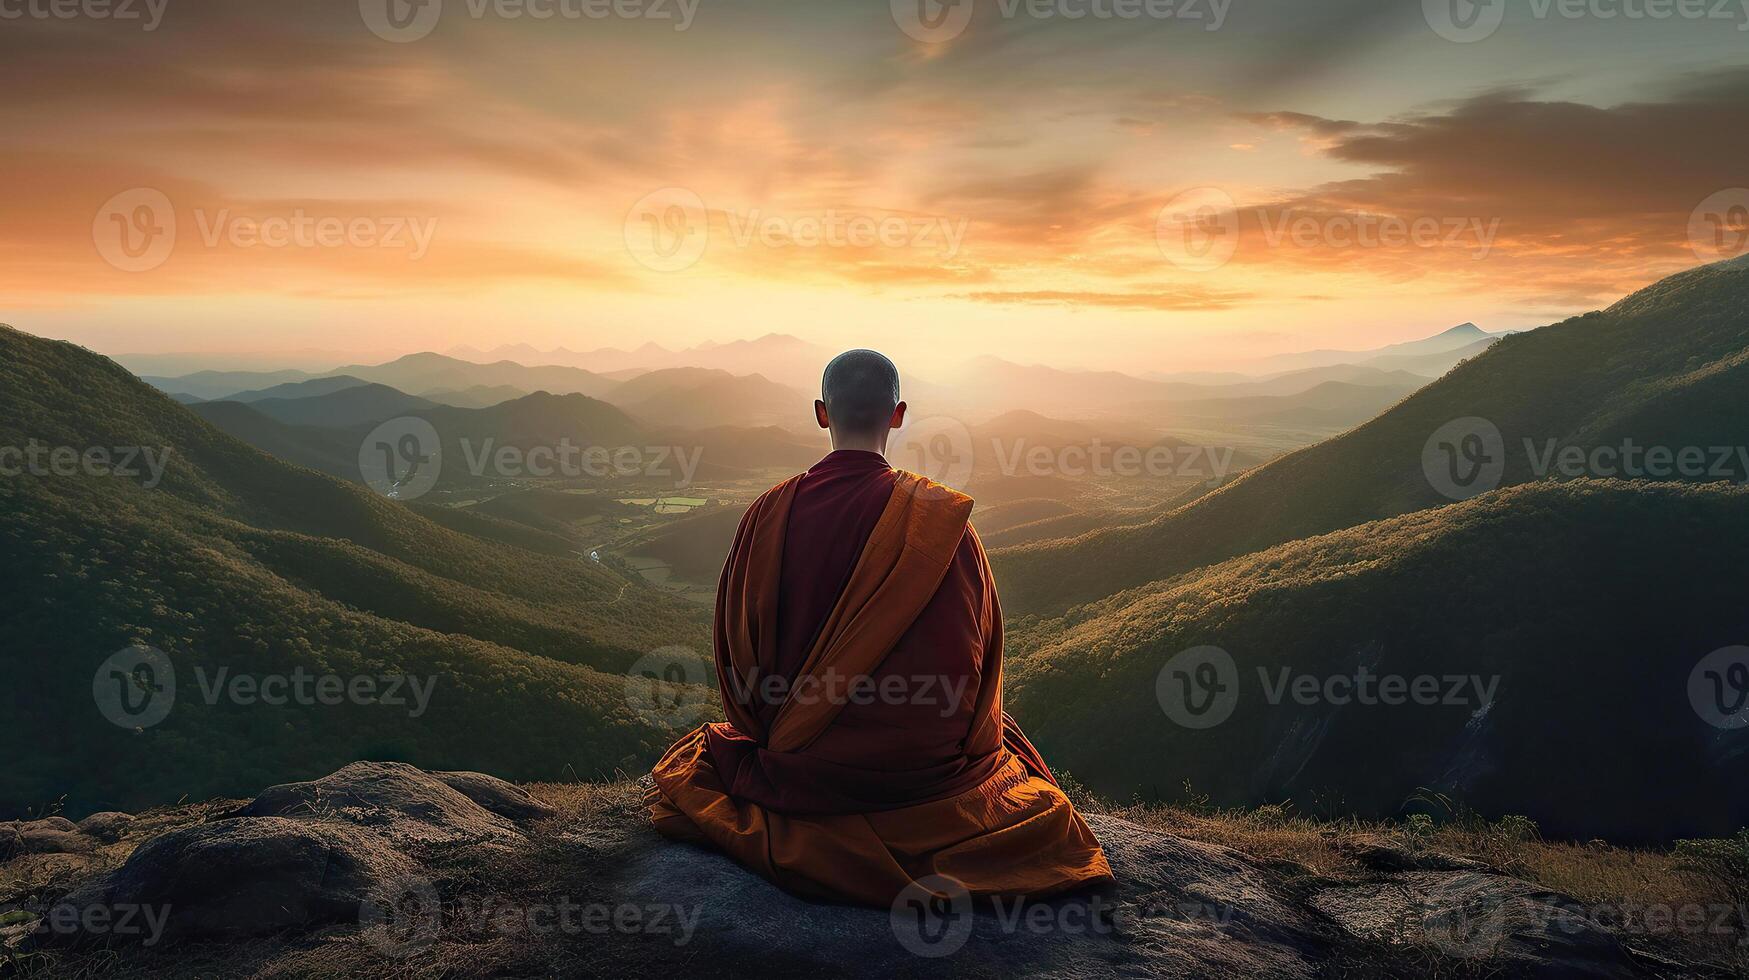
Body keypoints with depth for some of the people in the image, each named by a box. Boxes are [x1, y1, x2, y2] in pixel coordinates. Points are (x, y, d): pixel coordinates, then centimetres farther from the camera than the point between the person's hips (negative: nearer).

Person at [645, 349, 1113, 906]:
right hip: (929, 766, 1)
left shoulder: (771, 514, -10)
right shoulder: (943, 518, -13)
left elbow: (738, 643, -3)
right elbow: (980, 645, -4)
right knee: (1010, 748, 35)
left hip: (799, 771, 0)